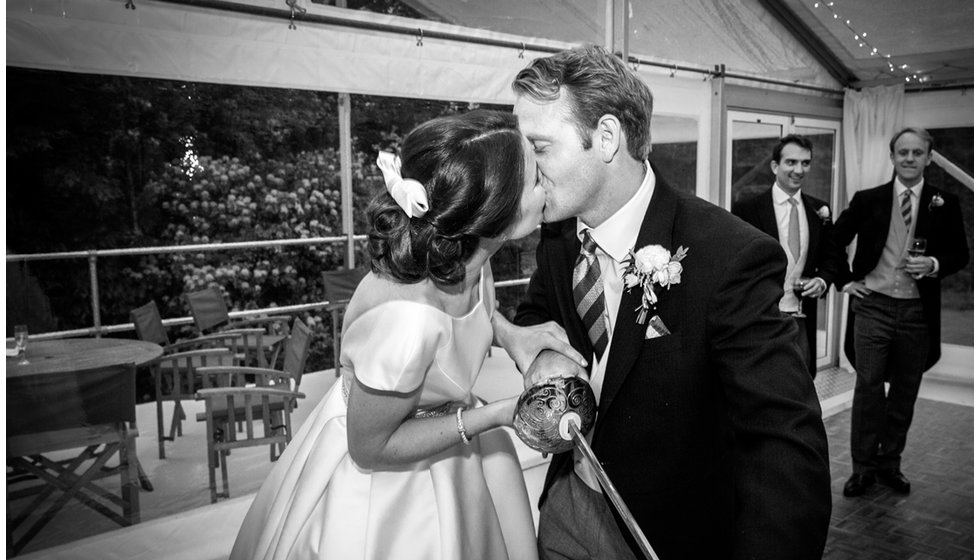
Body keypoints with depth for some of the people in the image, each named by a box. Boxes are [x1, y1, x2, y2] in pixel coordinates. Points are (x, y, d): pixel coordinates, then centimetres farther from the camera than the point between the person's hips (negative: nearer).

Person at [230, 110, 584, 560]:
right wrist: (500, 414, -25)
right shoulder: (407, 320, -39)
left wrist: (511, 335, -11)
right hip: (377, 478, -7)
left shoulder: (466, 256, -17)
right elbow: (370, 447, -24)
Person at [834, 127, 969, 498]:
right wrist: (845, 280, 3)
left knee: (905, 391, 10)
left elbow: (960, 254, 8)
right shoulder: (867, 200, 1)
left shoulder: (945, 204, 3)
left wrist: (935, 265, -12)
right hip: (872, 305, -1)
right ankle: (863, 467, 12)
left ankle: (890, 464, 25)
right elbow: (833, 241, 11)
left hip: (918, 311, 2)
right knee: (868, 387, 0)